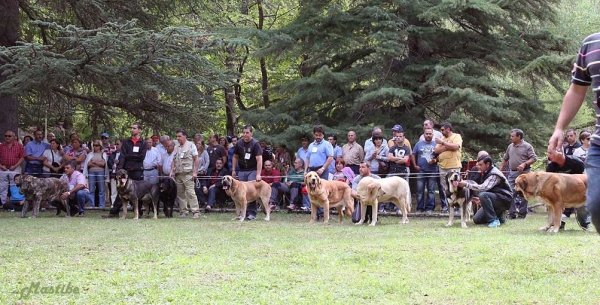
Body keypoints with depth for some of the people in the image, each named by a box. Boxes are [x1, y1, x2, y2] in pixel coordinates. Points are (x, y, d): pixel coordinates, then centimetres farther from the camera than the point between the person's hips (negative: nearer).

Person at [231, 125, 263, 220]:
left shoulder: (255, 144, -12)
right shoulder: (239, 143, 3)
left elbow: (259, 159, -19)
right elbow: (235, 157, 15)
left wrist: (258, 174, -26)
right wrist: (233, 170, 9)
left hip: (252, 170, -5)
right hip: (242, 171, 5)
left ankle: (252, 213, -6)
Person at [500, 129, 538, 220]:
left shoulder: (527, 146, -3)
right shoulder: (510, 147, 15)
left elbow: (534, 158, -8)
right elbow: (505, 159, 23)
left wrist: (524, 164, -20)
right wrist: (500, 170, 16)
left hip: (524, 173, -5)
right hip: (512, 173, 5)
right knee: (511, 194, -1)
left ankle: (522, 213, 6)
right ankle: (512, 213, 3)